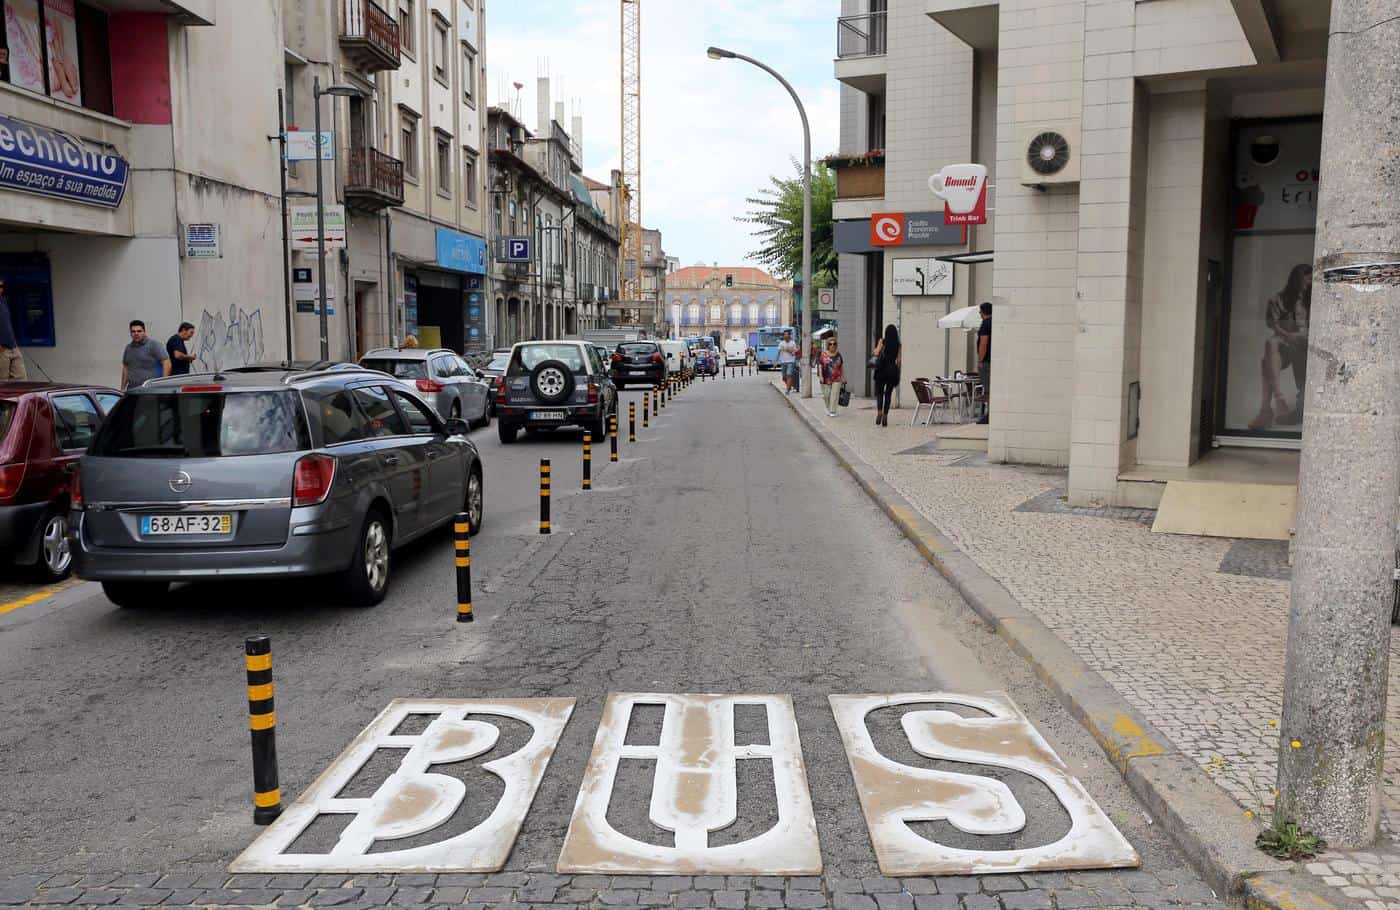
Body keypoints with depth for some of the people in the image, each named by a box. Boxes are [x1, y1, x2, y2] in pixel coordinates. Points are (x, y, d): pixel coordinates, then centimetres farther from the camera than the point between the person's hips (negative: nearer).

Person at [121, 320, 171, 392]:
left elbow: (166, 363, -9)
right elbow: (125, 368, 24)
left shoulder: (153, 344, -4)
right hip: (132, 390, 6)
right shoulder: (128, 348, 16)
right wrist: (123, 388, 20)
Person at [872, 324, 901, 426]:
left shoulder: (882, 341, -3)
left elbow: (876, 353, -14)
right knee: (888, 394, 8)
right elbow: (899, 361, 0)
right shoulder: (898, 345, 2)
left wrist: (875, 349, 8)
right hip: (892, 370, 1)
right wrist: (897, 372, 13)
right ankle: (885, 416, 5)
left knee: (879, 392, 9)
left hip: (882, 369, -1)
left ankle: (879, 411, -14)